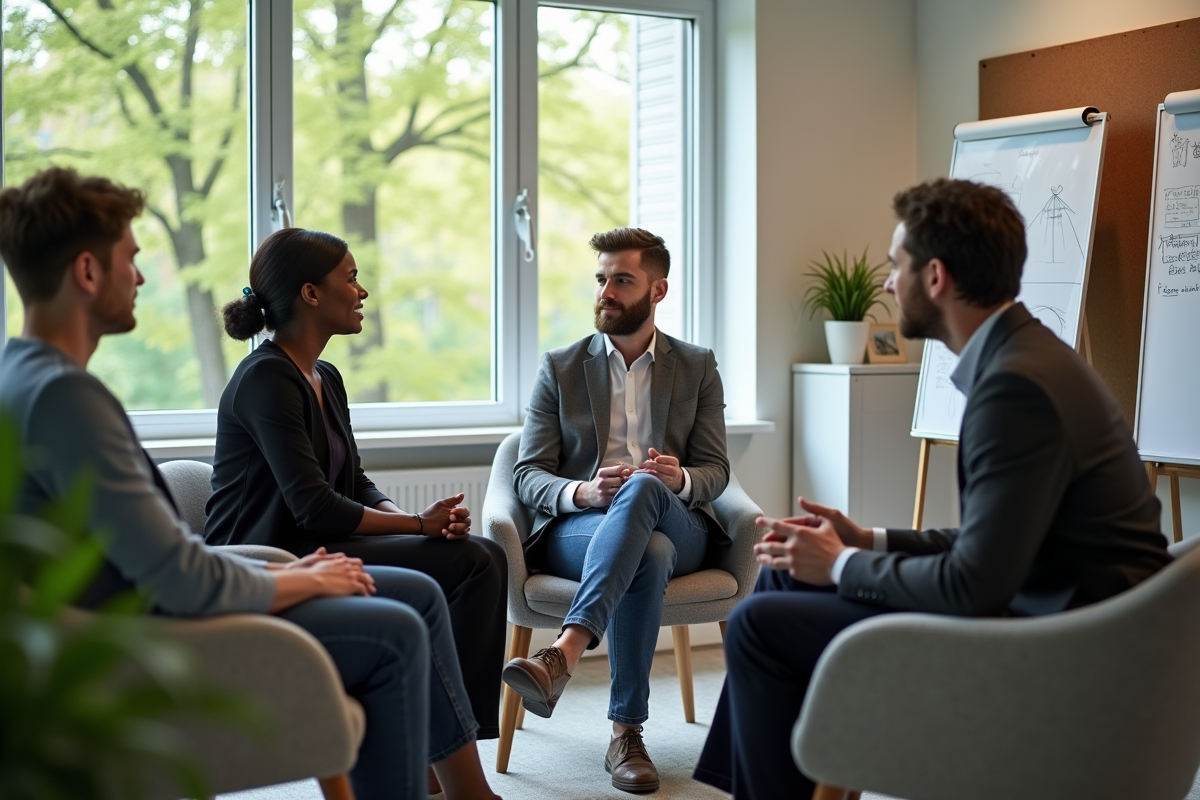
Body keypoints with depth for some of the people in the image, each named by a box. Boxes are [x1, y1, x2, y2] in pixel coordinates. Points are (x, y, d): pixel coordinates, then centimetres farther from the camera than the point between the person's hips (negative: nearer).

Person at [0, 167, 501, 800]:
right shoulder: (62, 394, -24)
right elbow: (178, 577, -26)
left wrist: (282, 573, 4)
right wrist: (301, 584, -9)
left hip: (152, 606, 10)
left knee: (418, 595, 9)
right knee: (395, 634, -13)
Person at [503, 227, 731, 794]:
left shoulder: (697, 368, 15)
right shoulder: (559, 369, 12)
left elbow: (715, 471, 8)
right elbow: (528, 476, 4)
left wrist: (680, 480, -18)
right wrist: (582, 492, -21)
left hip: (679, 526, 1)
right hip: (576, 529, 0)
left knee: (642, 487, -39)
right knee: (650, 553, -39)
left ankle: (564, 653, -51)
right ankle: (626, 733, -41)